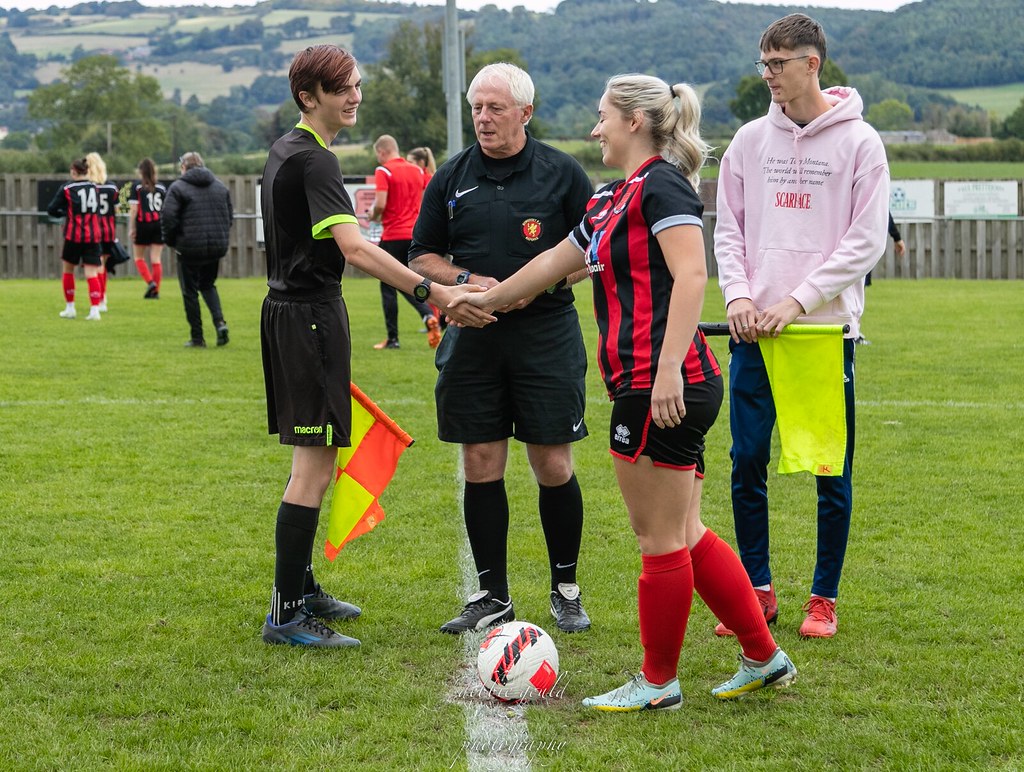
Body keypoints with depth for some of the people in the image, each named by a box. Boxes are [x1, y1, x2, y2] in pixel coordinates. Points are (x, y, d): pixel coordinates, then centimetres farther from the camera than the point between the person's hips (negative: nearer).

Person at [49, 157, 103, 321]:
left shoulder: (66, 189, -4)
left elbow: (51, 210, -3)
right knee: (92, 273, -3)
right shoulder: (94, 187, 7)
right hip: (93, 236, 2)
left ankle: (70, 308, 20)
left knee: (68, 270, 16)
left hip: (73, 235, -2)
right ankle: (95, 309, -16)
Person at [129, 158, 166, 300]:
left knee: (139, 257, 11)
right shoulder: (161, 187, 8)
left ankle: (150, 282, -8)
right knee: (156, 259, 4)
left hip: (143, 224, -3)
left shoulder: (137, 186, -1)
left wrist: (131, 228, -3)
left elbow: (133, 209, -6)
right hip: (159, 223, 3)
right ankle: (156, 290, 2)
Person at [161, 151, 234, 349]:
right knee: (208, 285, 22)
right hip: (217, 247, 5)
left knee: (190, 291, 7)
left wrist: (170, 241, 0)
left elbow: (168, 216, -14)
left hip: (190, 248, -5)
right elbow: (230, 215, 13)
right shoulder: (220, 186, 11)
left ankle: (197, 338, 8)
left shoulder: (178, 187, -6)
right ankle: (220, 321, -1)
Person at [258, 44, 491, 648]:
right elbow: (355, 247, -29)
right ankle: (286, 615, -8)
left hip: (288, 310, 11)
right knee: (315, 468, -9)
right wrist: (433, 292, -35)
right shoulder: (313, 160, -17)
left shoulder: (286, 151, 14)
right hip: (312, 315, -11)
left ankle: (303, 588, 30)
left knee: (311, 463, 19)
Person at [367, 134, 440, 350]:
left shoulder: (383, 171, -8)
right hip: (415, 234, 6)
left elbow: (380, 204, -18)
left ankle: (392, 338, 6)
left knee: (388, 287, 5)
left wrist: (373, 216, 2)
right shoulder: (417, 170, 10)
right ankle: (429, 316, -10)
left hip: (392, 236, -6)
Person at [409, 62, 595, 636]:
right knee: (481, 465, 4)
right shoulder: (452, 178, 7)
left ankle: (566, 590, 16)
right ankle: (493, 598, 14)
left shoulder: (562, 173, 0)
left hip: (547, 334, -2)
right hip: (473, 336, 3)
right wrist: (468, 281, -7)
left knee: (554, 466, 0)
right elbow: (423, 256, 12)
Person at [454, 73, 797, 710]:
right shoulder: (613, 199, 21)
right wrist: (486, 299, 43)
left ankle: (658, 683, 12)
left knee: (661, 538, 1)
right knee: (686, 535, 13)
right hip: (652, 388, 10)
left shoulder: (661, 183, -8)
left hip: (664, 386, -10)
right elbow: (555, 262, 33)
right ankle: (765, 658, 20)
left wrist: (668, 367, -27)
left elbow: (690, 274, -20)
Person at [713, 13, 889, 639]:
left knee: (832, 470, 3)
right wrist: (739, 295, -6)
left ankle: (825, 598, 15)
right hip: (755, 330, 3)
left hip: (827, 328, -3)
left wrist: (799, 300, -14)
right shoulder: (751, 140, 8)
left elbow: (866, 240, -7)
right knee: (748, 463, 4)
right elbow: (729, 227, 11)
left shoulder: (859, 142, -3)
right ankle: (758, 590, 17)